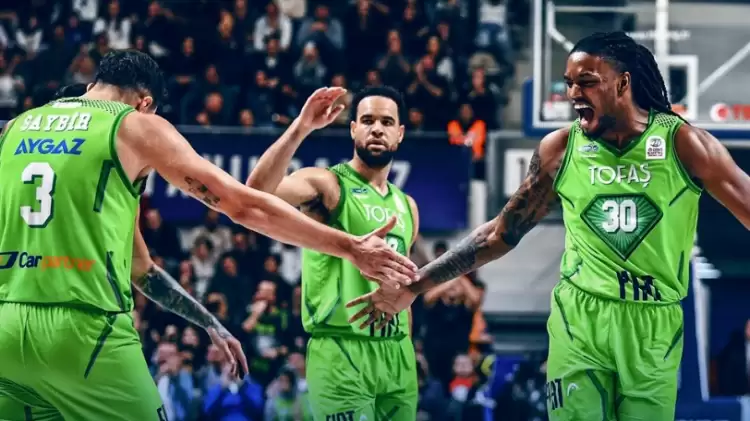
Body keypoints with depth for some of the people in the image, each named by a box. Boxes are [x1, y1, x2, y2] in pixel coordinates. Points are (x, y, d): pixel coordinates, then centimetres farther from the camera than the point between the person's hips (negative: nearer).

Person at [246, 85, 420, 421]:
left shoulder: (407, 207, 16)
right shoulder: (326, 184, -5)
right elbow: (257, 190, -24)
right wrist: (301, 128, -30)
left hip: (397, 353, 7)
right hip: (341, 350, -7)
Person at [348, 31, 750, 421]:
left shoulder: (682, 142, -6)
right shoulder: (560, 148, 0)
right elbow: (501, 233, 8)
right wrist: (413, 286, 6)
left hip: (654, 325, -1)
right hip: (580, 317, 1)